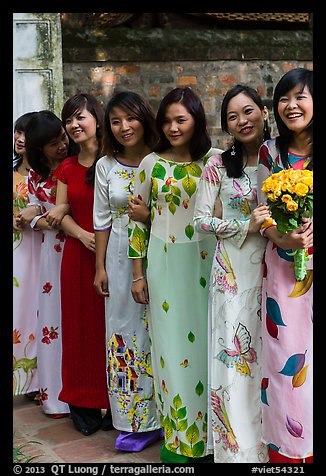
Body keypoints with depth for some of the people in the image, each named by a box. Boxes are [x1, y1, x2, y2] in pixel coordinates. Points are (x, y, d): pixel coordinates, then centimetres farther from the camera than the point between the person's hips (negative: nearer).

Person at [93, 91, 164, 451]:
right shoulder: (105, 166, 4)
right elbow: (102, 220, 7)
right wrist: (100, 267, 5)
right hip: (120, 257, 3)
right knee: (124, 330, 6)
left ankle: (159, 413, 20)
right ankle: (134, 419, 21)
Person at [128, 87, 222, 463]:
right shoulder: (151, 164, 1)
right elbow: (137, 219, 3)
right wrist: (138, 274, 1)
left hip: (205, 261, 1)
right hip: (164, 263, 0)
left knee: (202, 339, 8)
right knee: (171, 343, 5)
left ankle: (204, 429, 27)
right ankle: (177, 435, 21)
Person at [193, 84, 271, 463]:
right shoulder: (218, 166, -1)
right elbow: (201, 220, -2)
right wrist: (247, 226, -14)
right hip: (233, 271, -2)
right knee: (235, 353, 0)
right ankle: (237, 446, 17)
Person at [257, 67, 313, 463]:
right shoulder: (270, 152, 7)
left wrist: (309, 229, -18)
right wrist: (284, 238, -14)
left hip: (313, 266, -1)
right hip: (282, 267, 2)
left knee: (310, 356, 3)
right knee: (285, 357, 4)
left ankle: (309, 448, 21)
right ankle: (286, 450, 19)